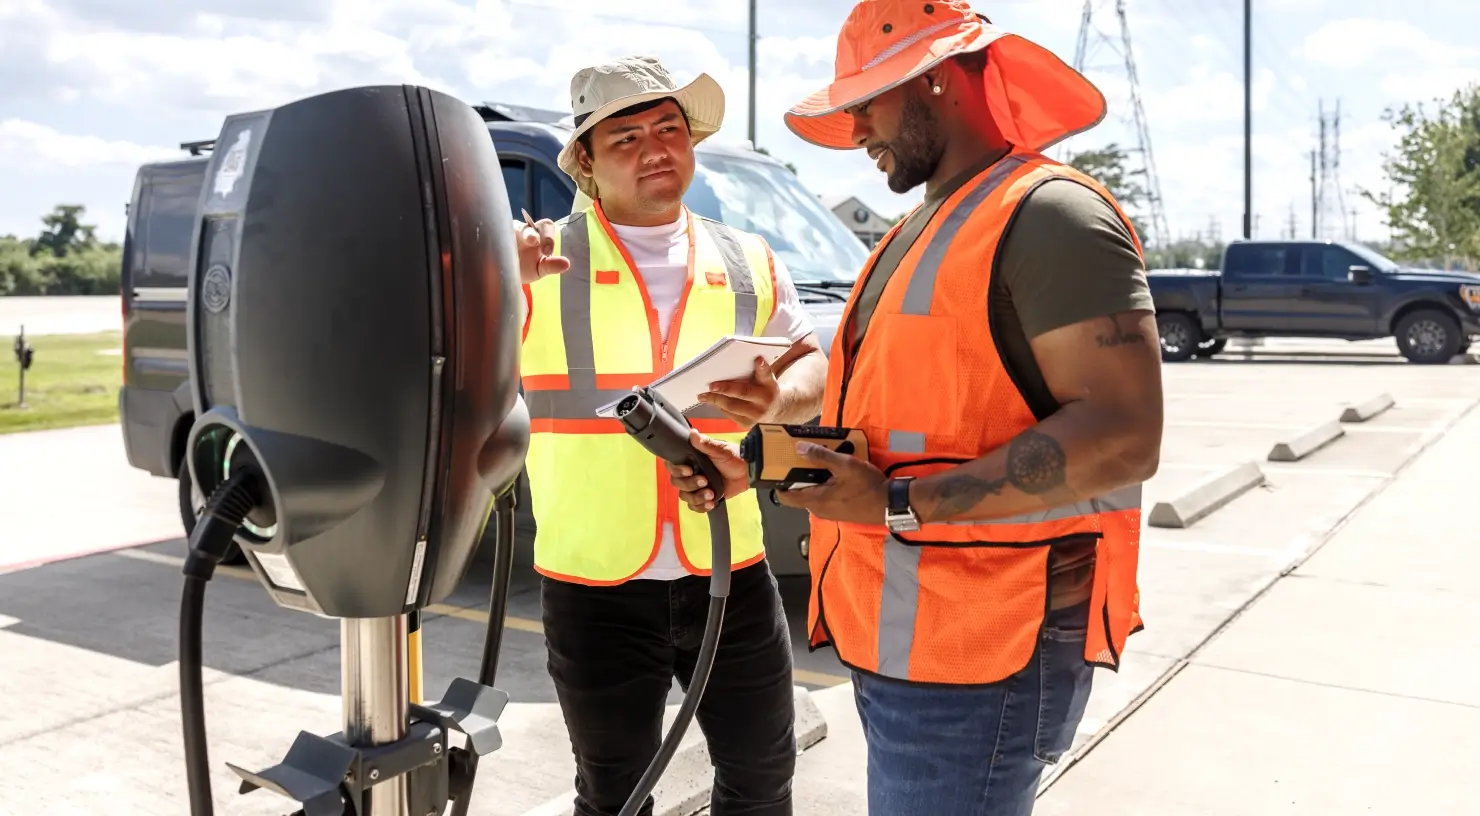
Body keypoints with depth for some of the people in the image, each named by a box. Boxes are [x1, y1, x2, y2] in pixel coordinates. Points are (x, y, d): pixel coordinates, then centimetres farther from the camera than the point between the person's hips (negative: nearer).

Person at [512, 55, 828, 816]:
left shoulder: (749, 261, 7)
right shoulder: (544, 260, -3)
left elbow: (812, 368, 10)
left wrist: (778, 398, -14)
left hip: (731, 570, 3)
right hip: (594, 581, -2)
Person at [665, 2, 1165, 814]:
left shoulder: (1048, 216, -13)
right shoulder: (916, 236, 17)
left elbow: (1122, 436, -23)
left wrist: (895, 505, -25)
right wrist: (750, 466, 9)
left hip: (978, 654, -9)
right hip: (903, 640, 9)